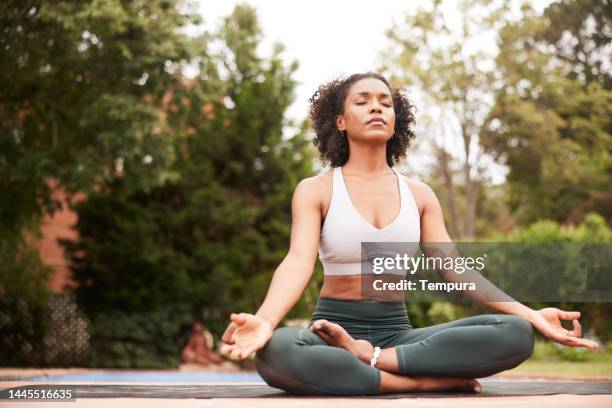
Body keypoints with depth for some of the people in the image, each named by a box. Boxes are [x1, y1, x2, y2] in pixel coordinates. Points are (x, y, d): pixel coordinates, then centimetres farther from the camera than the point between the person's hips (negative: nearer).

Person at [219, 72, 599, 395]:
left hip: (396, 332, 4)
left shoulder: (419, 194, 12)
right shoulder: (314, 191, 1)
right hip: (333, 331, -3)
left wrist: (531, 314, -10)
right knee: (275, 353, -41)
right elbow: (298, 262, -15)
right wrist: (265, 320, -37)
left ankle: (367, 358, -24)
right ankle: (429, 381, -28)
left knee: (516, 333, -21)